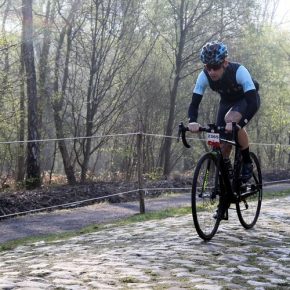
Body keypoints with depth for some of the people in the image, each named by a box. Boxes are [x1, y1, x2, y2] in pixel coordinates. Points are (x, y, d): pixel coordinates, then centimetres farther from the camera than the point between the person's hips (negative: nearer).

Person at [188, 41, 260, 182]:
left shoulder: (239, 71, -38)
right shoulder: (204, 76, -27)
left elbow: (253, 103, -44)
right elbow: (194, 103, -25)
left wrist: (238, 124, -58)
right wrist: (193, 121, -47)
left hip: (247, 99, -4)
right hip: (227, 101, 4)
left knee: (231, 119, -35)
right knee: (222, 145, -10)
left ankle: (247, 162, -16)